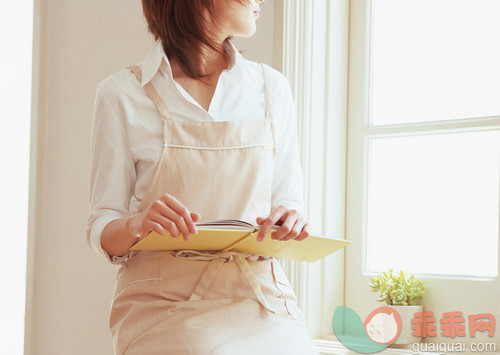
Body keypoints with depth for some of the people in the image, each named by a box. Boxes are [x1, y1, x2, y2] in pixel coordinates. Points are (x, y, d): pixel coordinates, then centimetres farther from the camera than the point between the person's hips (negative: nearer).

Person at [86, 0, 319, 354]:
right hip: (167, 305, -3)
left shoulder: (271, 86, 11)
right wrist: (137, 225, -19)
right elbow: (102, 232, 3)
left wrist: (292, 221, -8)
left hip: (257, 297, 3)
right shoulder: (123, 93, 1)